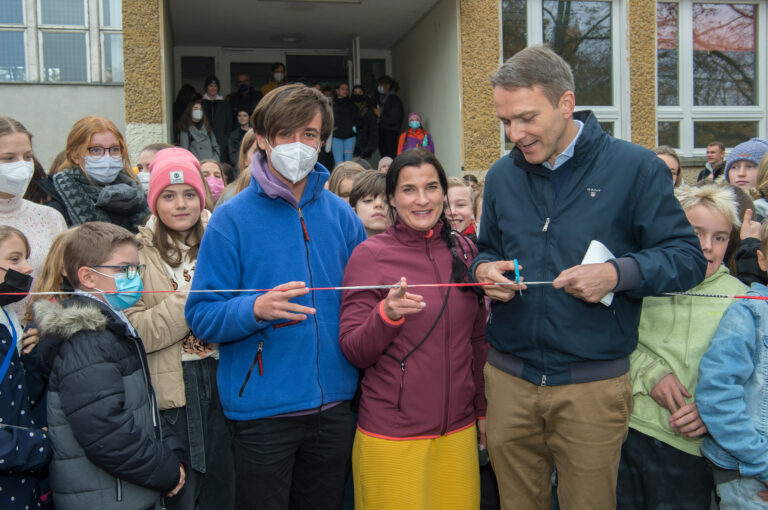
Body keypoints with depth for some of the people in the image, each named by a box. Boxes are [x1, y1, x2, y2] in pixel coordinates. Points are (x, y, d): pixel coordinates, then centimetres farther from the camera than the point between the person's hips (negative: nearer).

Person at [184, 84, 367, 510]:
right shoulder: (233, 219, -8)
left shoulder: (340, 215, 4)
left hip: (333, 405, 4)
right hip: (262, 412, -4)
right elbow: (201, 315, -11)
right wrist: (256, 310, -28)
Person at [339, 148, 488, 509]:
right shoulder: (369, 255, -9)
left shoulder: (463, 250, 4)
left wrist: (483, 410, 15)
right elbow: (353, 353, -9)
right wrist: (387, 314, -26)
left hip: (458, 430, 4)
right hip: (391, 436, -4)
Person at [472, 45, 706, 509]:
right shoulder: (501, 176, 7)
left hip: (593, 384, -3)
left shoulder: (635, 168, -6)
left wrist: (617, 274, -21)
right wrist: (483, 270, -4)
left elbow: (689, 258, -5)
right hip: (509, 379, 4)